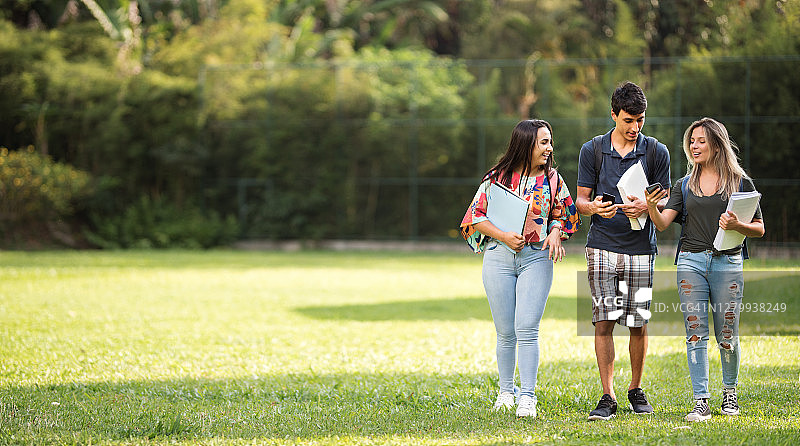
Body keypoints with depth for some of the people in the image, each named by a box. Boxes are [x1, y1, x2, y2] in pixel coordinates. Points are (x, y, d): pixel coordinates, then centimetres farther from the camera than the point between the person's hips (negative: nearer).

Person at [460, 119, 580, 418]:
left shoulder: (552, 180, 7)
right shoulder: (497, 177, 1)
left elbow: (562, 214, 16)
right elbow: (477, 215, 2)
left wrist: (556, 233, -6)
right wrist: (504, 236, -12)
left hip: (537, 257, 0)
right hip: (499, 256, 0)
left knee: (527, 329, -11)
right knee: (506, 332, 5)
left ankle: (527, 397, -8)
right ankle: (505, 393, 20)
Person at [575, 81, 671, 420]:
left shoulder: (656, 152, 4)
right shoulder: (592, 150, 5)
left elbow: (664, 202, 7)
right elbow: (581, 199, 6)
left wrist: (646, 207, -16)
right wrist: (594, 208, -17)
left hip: (641, 248, 0)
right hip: (602, 247, 0)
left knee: (638, 324, 3)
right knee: (604, 322, -6)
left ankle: (636, 390, 21)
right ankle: (608, 397, -2)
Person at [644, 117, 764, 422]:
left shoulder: (740, 183, 4)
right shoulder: (685, 185, 11)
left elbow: (759, 229, 5)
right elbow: (663, 223, 3)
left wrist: (737, 225, -15)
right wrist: (651, 207, -18)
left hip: (727, 263, -2)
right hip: (691, 262, 2)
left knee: (727, 336, 2)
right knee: (695, 334, -4)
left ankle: (729, 392, 25)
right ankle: (701, 402, -2)